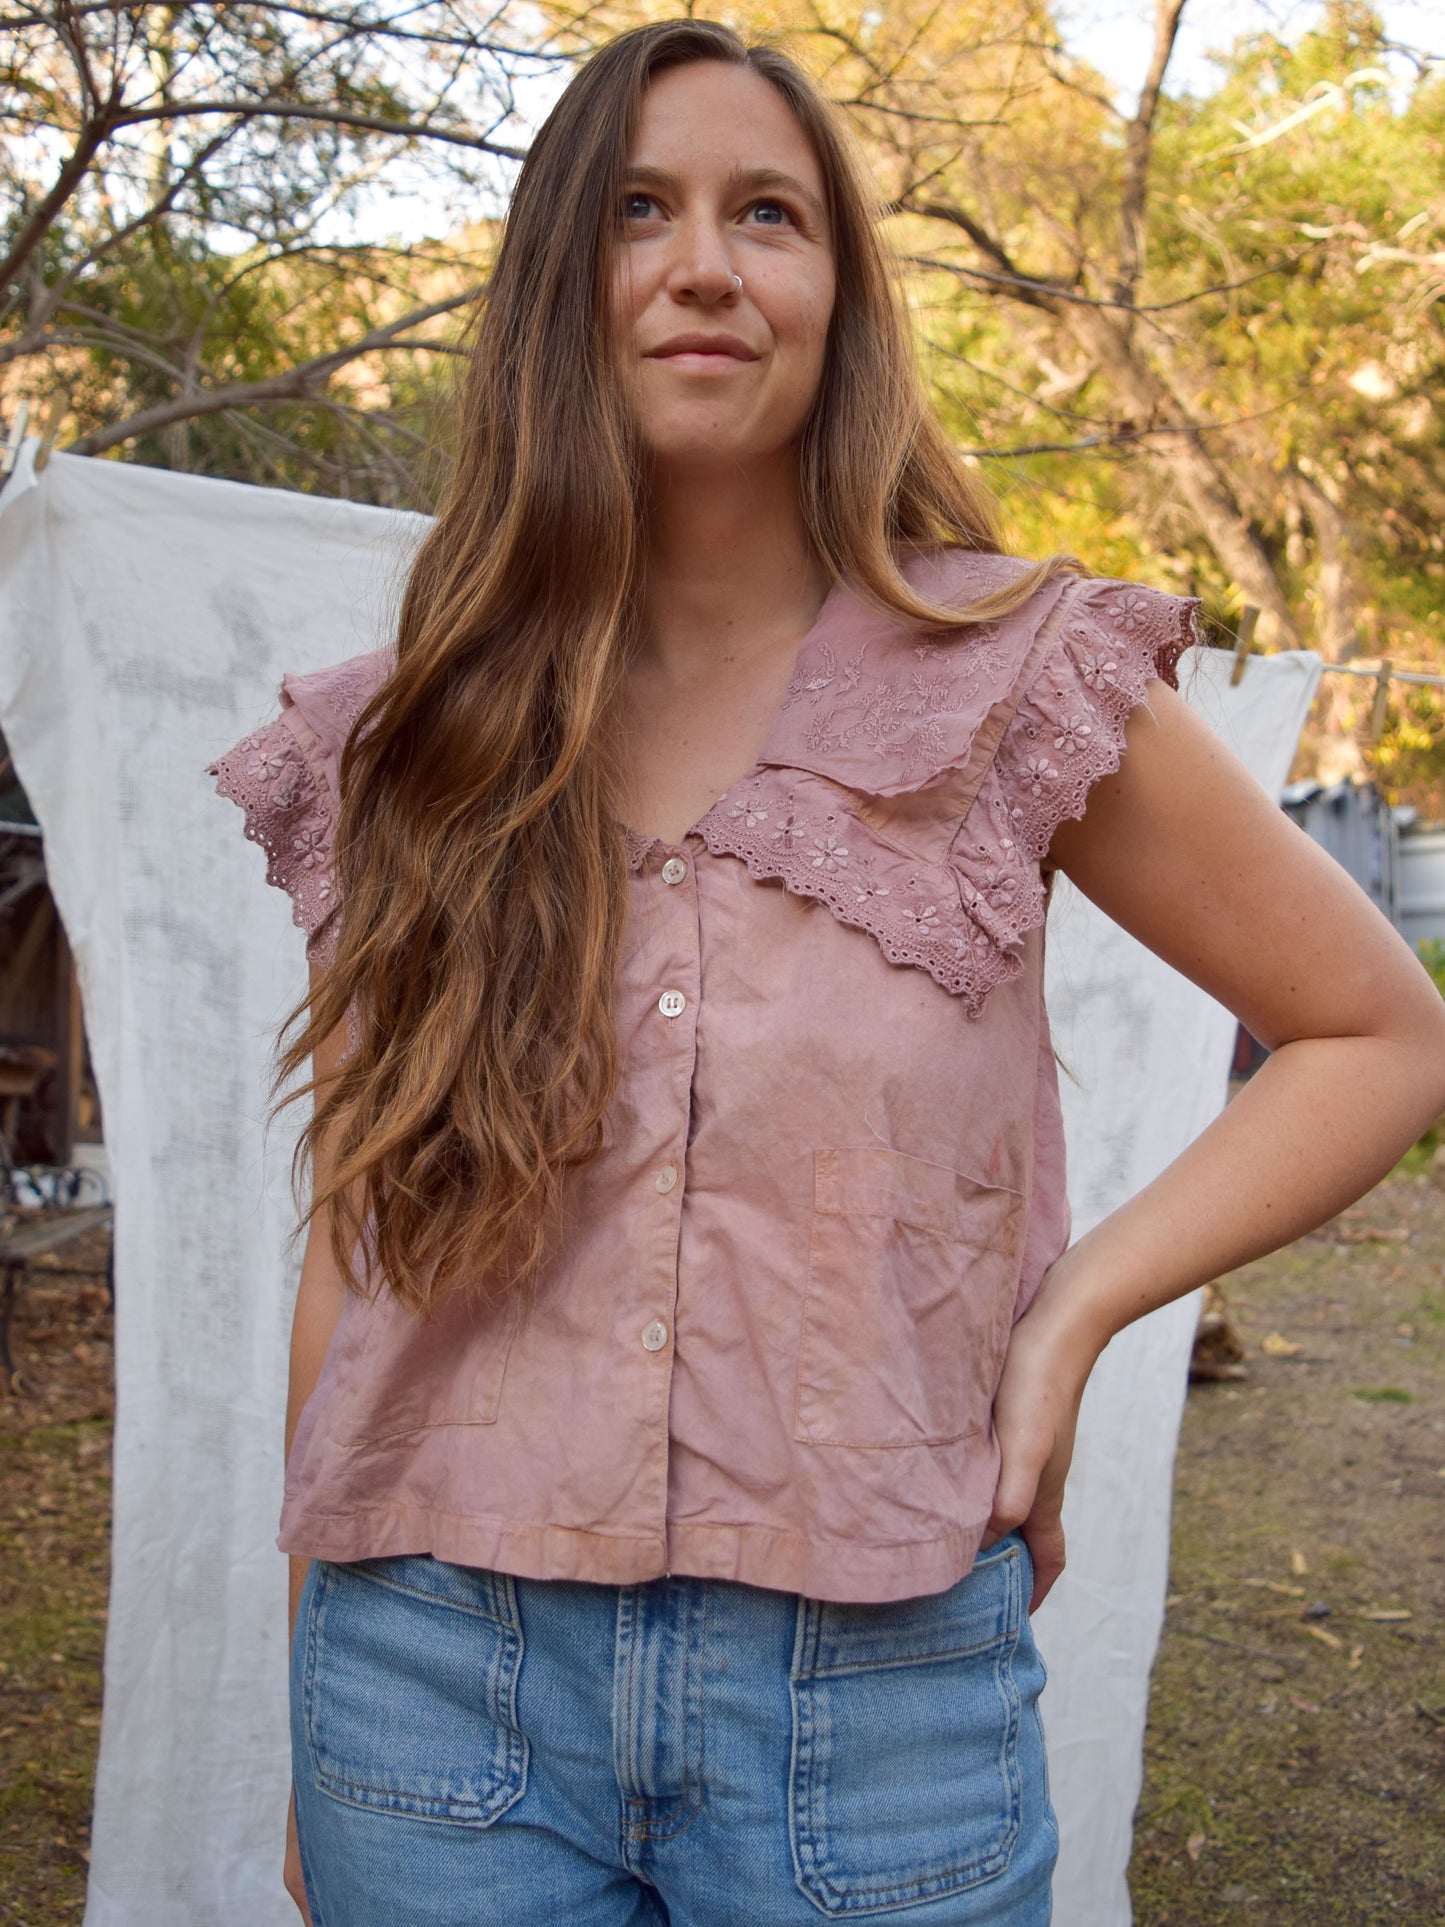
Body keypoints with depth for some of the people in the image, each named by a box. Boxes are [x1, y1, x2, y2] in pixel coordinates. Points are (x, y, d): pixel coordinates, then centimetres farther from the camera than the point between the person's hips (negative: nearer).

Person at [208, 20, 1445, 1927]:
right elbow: (357, 1242, 8)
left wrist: (1076, 1308, -8)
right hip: (439, 1679, 2)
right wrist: (318, 1741, 12)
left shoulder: (1013, 687, -5)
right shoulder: (404, 748, 2)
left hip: (875, 1694, -1)